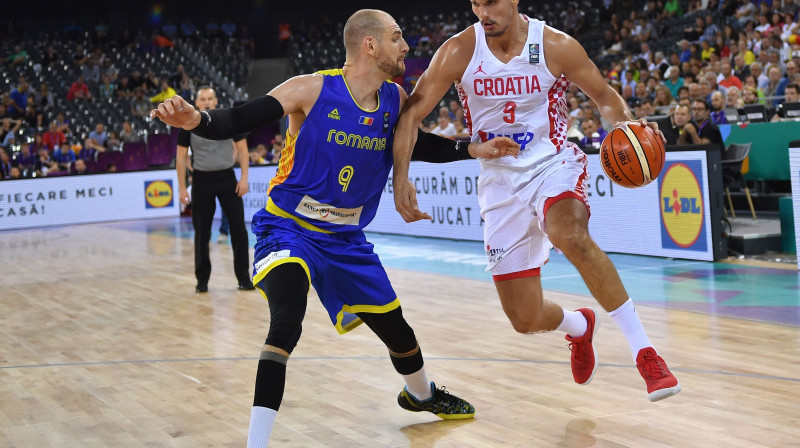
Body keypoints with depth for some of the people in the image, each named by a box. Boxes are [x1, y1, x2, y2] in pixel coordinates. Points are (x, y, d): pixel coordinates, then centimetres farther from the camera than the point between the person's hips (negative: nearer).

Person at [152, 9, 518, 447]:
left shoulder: (395, 100, -3)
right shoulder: (312, 89, -21)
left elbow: (418, 145, 16)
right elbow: (239, 120, -24)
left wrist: (475, 149, 5)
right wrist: (196, 119, -44)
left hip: (346, 238, 6)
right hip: (289, 228, -6)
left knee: (394, 326, 19)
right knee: (286, 325, -31)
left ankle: (421, 394, 51)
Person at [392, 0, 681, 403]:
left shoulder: (557, 47, -11)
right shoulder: (459, 52, -10)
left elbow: (604, 96, 3)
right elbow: (411, 113, -8)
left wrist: (628, 125, -19)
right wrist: (401, 177, -22)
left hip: (554, 165, -2)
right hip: (500, 181, 2)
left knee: (570, 235, -40)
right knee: (525, 319, 1)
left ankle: (643, 351, -29)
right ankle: (579, 327, 40)